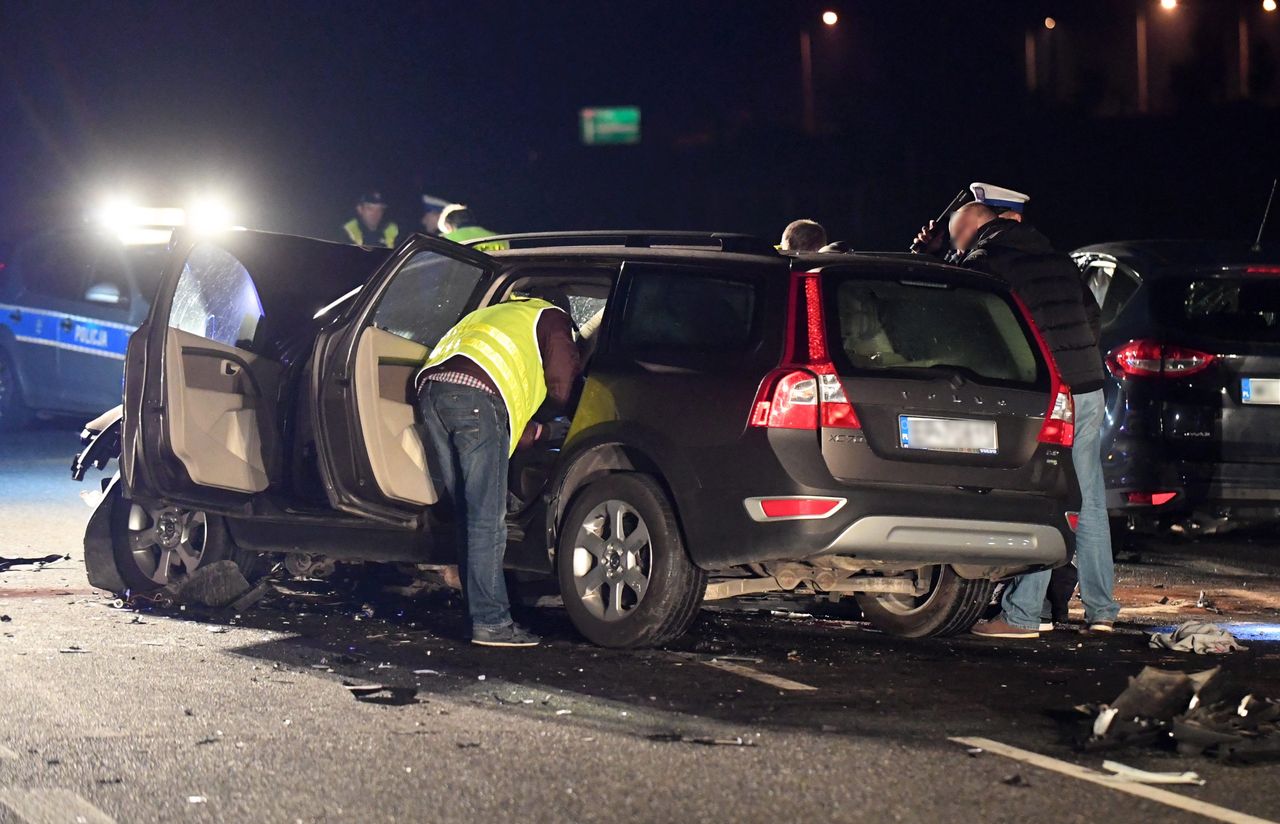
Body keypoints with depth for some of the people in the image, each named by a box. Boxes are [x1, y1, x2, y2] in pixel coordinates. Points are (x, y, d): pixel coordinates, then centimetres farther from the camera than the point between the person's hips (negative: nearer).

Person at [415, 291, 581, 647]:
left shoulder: (495, 315, 42)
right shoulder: (552, 317, 21)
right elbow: (559, 391, 10)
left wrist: (544, 431, 39)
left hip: (431, 390, 7)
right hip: (477, 399, -7)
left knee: (466, 515, 13)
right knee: (487, 520, -7)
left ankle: (479, 611, 15)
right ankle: (490, 622, -8)